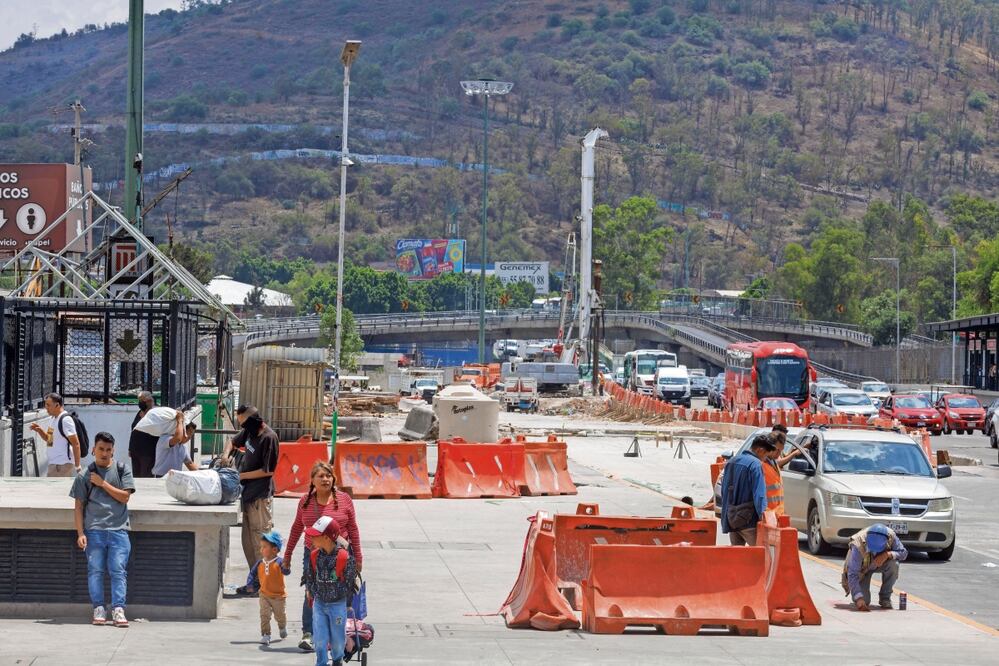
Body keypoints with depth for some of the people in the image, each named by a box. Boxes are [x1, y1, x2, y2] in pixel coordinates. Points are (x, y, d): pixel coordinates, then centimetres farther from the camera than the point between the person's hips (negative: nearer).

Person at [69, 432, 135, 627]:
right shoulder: (85, 475, 8)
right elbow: (79, 507, 6)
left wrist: (103, 483, -4)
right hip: (94, 530, 0)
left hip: (118, 529, 0)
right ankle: (98, 609, -1)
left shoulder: (122, 470, 10)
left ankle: (118, 609, -12)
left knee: (118, 570, -8)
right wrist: (80, 533, -3)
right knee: (95, 569, -4)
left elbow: (125, 496, 0)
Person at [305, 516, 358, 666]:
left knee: (337, 638, 12)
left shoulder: (345, 557, -18)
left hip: (337, 604, -3)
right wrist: (310, 591, 3)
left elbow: (349, 581, -10)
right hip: (319, 603, 3)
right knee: (320, 639, 1)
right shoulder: (315, 555, -4)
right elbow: (309, 576, 9)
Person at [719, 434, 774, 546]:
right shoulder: (755, 464, -14)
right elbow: (759, 493, -20)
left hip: (731, 518, 8)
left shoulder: (732, 462, 13)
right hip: (748, 520, -8)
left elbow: (724, 490, 21)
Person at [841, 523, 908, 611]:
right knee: (863, 600, -18)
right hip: (862, 568, -3)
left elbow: (903, 553, -19)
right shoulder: (858, 545, -39)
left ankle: (885, 598, -9)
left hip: (881, 564, 3)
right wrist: (859, 599, -47)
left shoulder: (891, 536, -31)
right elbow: (852, 575, -38)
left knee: (893, 564, -31)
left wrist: (888, 554, -40)